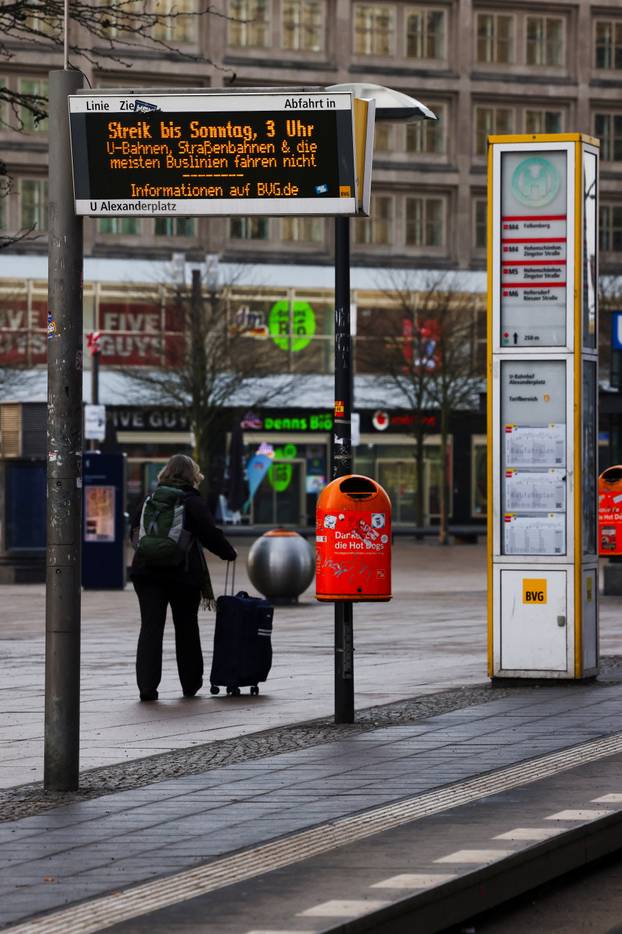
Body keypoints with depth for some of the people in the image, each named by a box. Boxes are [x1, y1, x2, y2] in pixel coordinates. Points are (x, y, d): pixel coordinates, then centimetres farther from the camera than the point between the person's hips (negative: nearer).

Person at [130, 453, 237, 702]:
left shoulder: (150, 500, 10)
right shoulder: (193, 502, -3)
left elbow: (134, 532, 14)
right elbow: (210, 535, -4)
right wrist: (230, 553, 12)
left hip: (146, 570, 2)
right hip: (183, 574, -2)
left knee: (150, 627, -2)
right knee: (186, 628, 12)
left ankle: (147, 685, -14)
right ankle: (190, 684, 22)